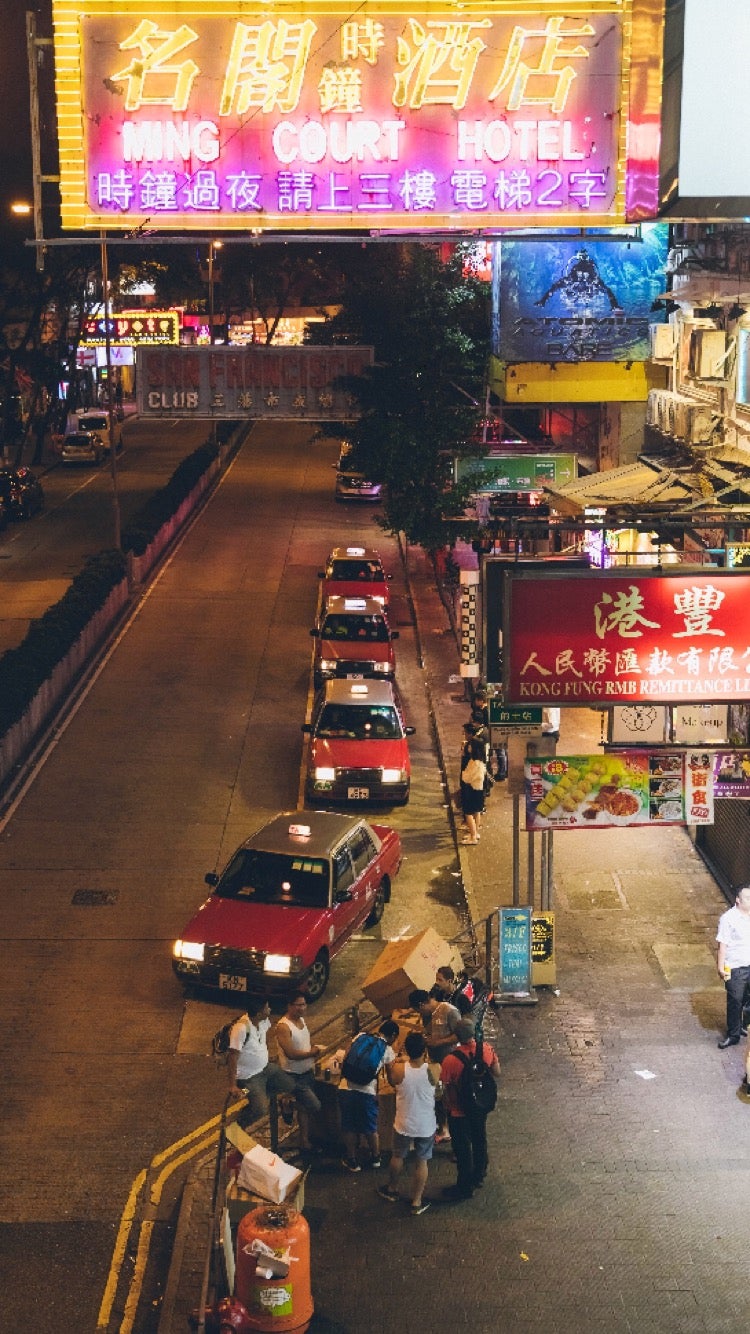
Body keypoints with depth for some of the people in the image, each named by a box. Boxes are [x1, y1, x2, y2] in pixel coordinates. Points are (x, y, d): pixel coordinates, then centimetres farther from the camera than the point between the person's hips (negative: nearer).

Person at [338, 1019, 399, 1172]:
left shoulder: (361, 1036, 8)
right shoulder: (388, 1051, 4)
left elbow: (345, 1059, 12)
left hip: (346, 1089, 2)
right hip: (366, 1092, -2)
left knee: (349, 1128, 17)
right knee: (371, 1129, 20)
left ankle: (352, 1161, 30)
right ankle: (375, 1158, 38)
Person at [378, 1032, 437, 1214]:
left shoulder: (399, 1069, -22)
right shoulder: (432, 1071, -21)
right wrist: (426, 1062, 5)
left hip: (404, 1124, 0)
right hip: (426, 1126, 0)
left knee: (397, 1157, 25)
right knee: (422, 1162, 18)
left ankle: (391, 1190, 46)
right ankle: (417, 1202, 29)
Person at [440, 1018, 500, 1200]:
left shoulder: (451, 1060, -32)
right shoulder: (486, 1049, -17)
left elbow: (446, 1088, -20)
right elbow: (497, 1072, -2)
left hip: (459, 1112, -5)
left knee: (462, 1148, 12)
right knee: (479, 1140, 26)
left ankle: (465, 1188, 27)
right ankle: (478, 1176, 46)